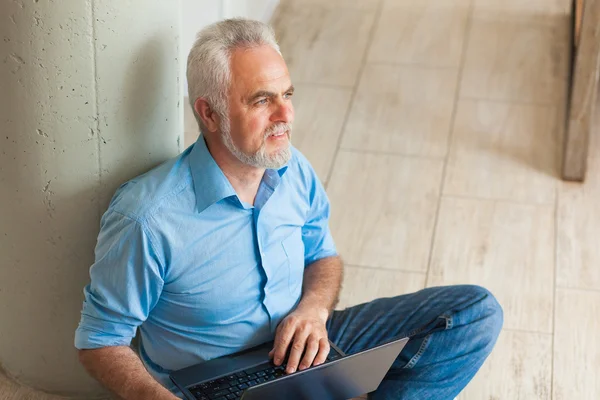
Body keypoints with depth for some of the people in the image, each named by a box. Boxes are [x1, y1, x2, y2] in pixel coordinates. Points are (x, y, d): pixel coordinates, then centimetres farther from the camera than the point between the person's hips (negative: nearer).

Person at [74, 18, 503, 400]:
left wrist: (313, 309, -9)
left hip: (301, 352, 7)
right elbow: (100, 340, -12)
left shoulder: (293, 171, -3)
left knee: (475, 311, -3)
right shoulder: (147, 219, -22)